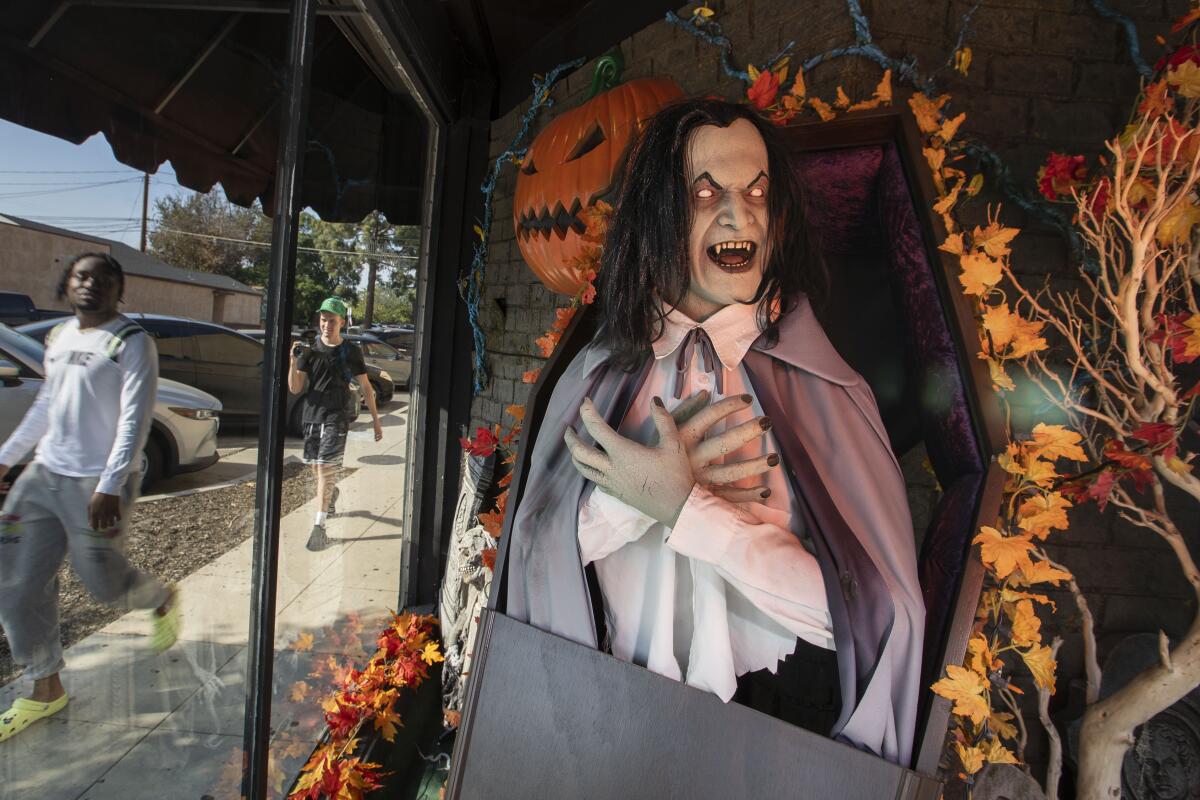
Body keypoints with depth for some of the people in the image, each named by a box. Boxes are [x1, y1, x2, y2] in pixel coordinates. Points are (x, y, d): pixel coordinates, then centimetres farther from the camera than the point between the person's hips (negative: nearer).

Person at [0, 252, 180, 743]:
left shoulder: (131, 342, -10)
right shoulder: (58, 337, 12)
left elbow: (135, 420, -17)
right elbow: (45, 407, 23)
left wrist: (110, 487, -23)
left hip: (97, 484, -7)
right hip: (44, 475, 7)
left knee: (105, 583, 2)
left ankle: (164, 601, 36)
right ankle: (46, 688, 21)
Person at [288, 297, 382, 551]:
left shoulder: (351, 351, 0)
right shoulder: (310, 350, 4)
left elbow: (366, 387, 5)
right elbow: (295, 389, 1)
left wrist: (376, 421, 4)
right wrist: (294, 362, -16)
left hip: (337, 417, -4)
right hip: (312, 415, 4)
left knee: (324, 467, -12)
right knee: (316, 467, 15)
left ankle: (319, 527, -10)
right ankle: (332, 493, 47)